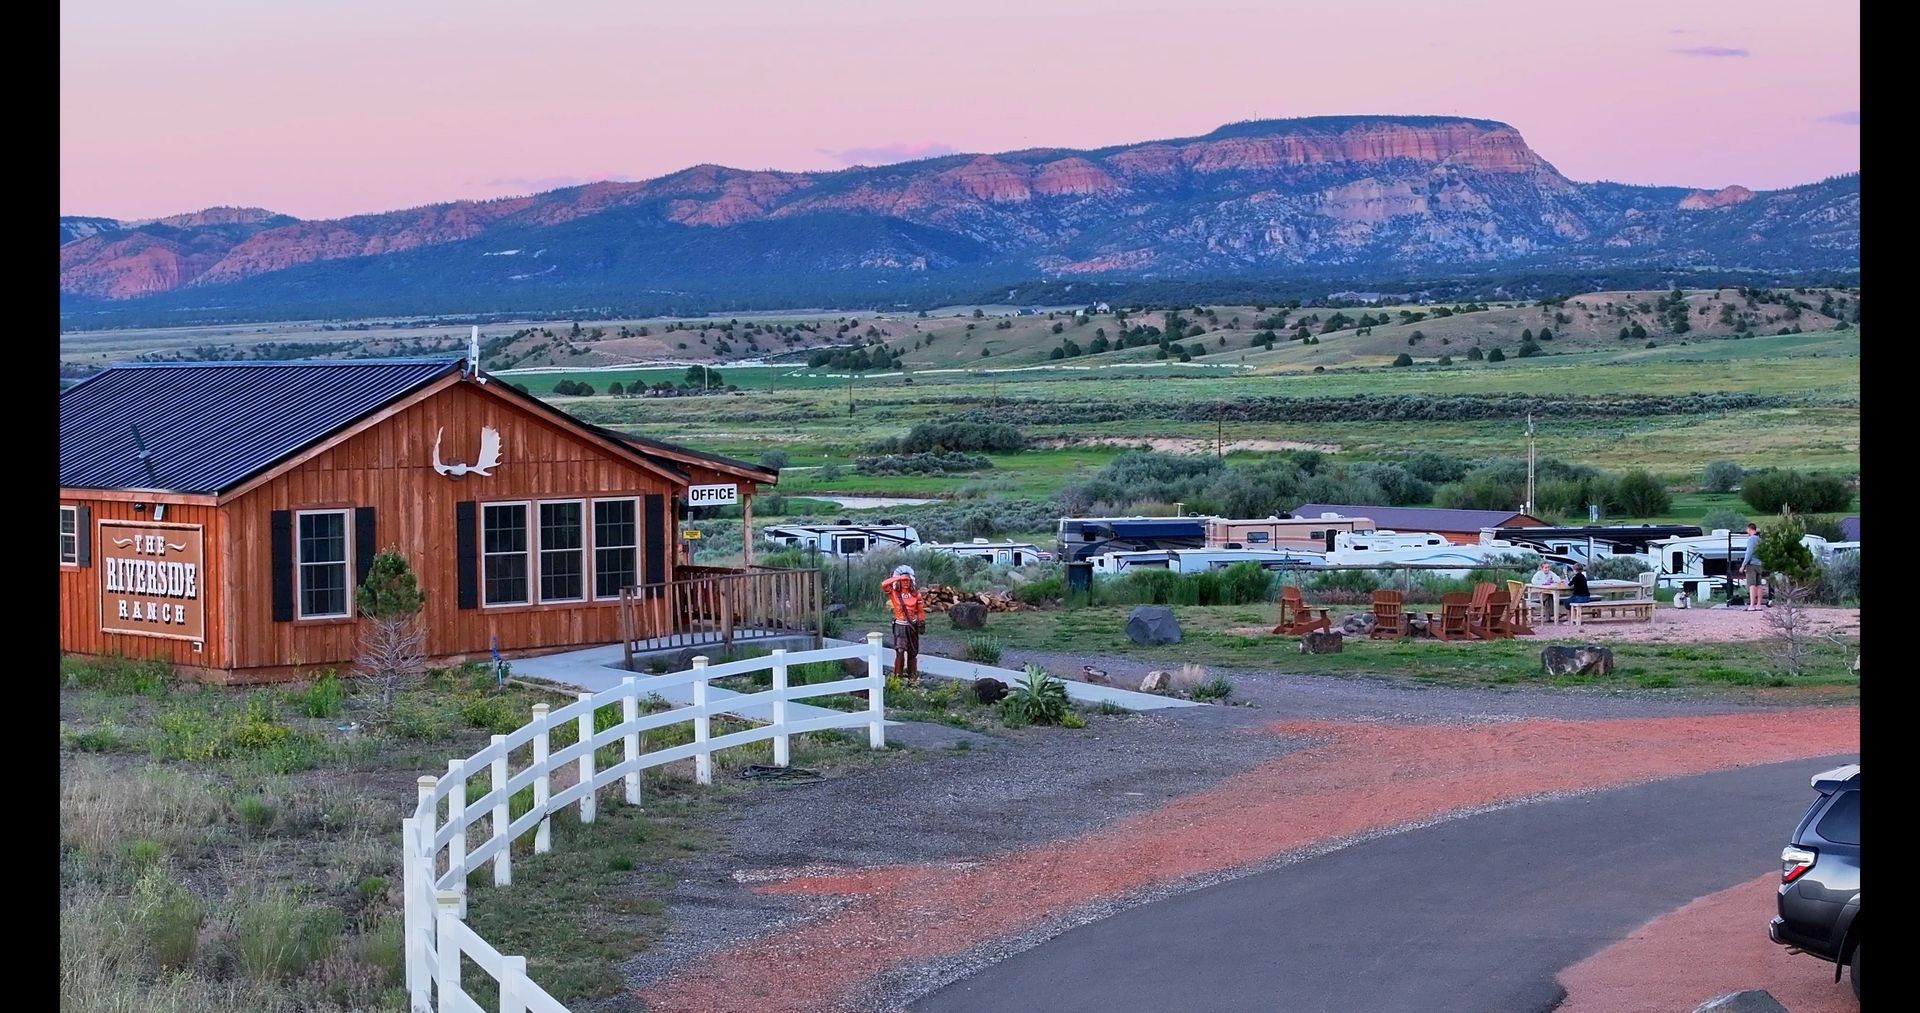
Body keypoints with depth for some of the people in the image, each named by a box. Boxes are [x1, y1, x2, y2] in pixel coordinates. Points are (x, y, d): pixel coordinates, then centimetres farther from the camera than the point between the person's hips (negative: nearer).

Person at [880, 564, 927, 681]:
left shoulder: (915, 593, 2)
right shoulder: (894, 592, -6)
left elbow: (920, 609, 10)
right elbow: (884, 584, -25)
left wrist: (922, 622, 3)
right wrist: (897, 578, -22)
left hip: (912, 625, 3)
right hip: (900, 625, -3)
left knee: (913, 653, 11)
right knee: (900, 651, -16)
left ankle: (912, 676, 24)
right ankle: (898, 676, -9)